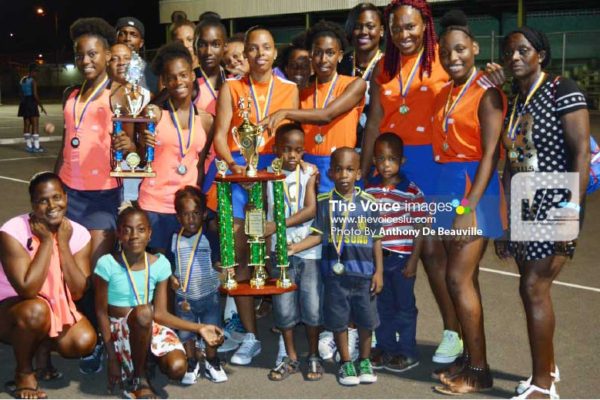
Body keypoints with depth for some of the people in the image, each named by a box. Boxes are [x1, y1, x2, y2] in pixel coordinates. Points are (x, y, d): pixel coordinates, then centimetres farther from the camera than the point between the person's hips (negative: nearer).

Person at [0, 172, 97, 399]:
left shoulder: (79, 234, -10)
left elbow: (78, 292, -17)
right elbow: (27, 290, -31)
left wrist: (63, 244, -22)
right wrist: (46, 242, -27)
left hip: (58, 310, 3)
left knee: (85, 341, -24)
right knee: (36, 310, -37)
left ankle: (44, 347, 11)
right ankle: (23, 373, -8)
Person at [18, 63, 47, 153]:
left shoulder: (22, 80, 12)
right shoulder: (33, 80, -12)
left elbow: (21, 94, 13)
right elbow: (35, 95, -18)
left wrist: (23, 103, 19)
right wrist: (41, 106, -13)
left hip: (24, 103, 8)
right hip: (31, 103, -8)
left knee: (26, 125, 11)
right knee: (35, 125, -5)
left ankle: (28, 146, 15)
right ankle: (36, 147, -7)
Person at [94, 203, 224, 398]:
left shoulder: (160, 264, -7)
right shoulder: (107, 264, -15)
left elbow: (160, 313, -4)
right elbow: (101, 312, -9)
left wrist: (199, 328, -14)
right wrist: (112, 358, -12)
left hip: (151, 327, 2)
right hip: (119, 329, -2)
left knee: (177, 368, -25)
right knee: (144, 312, -37)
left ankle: (147, 357, 10)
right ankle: (139, 378, -14)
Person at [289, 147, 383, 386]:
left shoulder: (369, 203, -2)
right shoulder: (324, 202, -3)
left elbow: (376, 240, 2)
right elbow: (318, 235, -4)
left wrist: (379, 271, 1)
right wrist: (295, 247, -20)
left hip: (364, 272, 1)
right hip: (335, 272, -1)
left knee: (366, 320, 12)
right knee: (338, 320, 9)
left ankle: (365, 361, 32)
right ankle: (345, 362, 27)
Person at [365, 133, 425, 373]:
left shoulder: (412, 192, -9)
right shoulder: (368, 189, 2)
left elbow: (419, 228, -8)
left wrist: (413, 260, -10)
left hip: (402, 257, -4)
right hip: (376, 257, 4)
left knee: (404, 306, 7)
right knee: (382, 305, 14)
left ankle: (407, 353, 19)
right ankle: (384, 348, 28)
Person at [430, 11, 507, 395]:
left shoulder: (486, 93, -9)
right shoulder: (446, 93, 13)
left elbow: (489, 154, -16)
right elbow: (445, 145, 10)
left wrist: (469, 208, -21)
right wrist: (451, 201, 4)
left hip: (476, 188, -7)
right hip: (448, 187, 8)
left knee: (459, 279, -8)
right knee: (464, 279, 12)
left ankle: (479, 370, 3)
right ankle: (470, 358, 23)